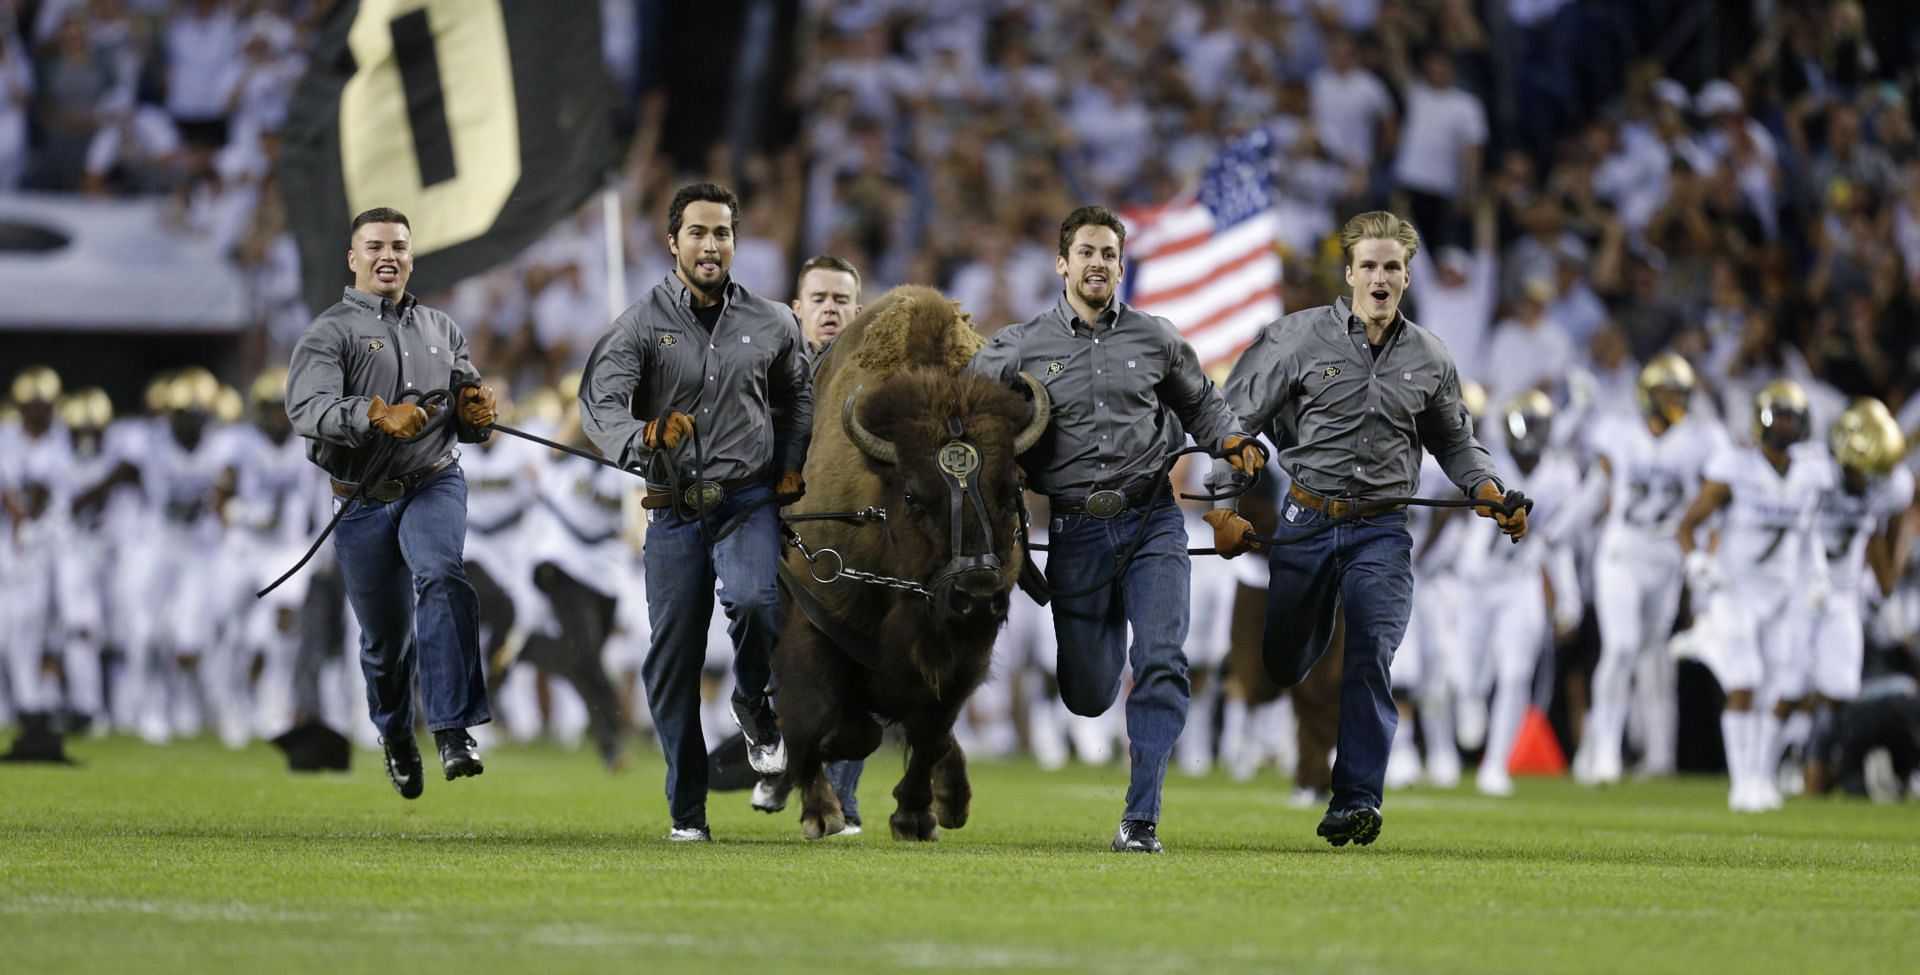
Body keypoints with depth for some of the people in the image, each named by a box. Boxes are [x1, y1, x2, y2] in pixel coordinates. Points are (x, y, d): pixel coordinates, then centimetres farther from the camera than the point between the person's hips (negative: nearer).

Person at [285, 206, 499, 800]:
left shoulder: (441, 330, 15)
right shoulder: (329, 333, -1)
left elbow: (468, 423, 21)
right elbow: (307, 410, -19)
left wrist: (477, 412, -4)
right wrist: (378, 416, -35)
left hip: (433, 483, 1)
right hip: (363, 500, -1)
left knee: (441, 576, -29)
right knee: (385, 638, 7)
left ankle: (454, 731, -34)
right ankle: (396, 738, 37)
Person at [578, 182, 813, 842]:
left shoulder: (771, 325, 6)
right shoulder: (641, 325, -2)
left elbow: (797, 397, 25)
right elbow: (600, 403, -17)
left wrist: (792, 466, 11)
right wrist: (641, 438, -37)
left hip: (750, 500, 0)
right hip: (674, 509, 0)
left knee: (756, 599, -29)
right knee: (673, 659, 0)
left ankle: (754, 706, 2)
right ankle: (687, 810, 10)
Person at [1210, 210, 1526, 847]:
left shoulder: (1429, 359, 8)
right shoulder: (1300, 337, -1)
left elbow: (1455, 442, 23)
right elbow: (1235, 418, 3)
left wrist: (1494, 496, 5)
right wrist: (1226, 509, -4)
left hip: (1382, 531, 0)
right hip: (1305, 522, 0)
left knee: (1371, 656, -18)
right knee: (1284, 664, 10)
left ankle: (1355, 801, -20)